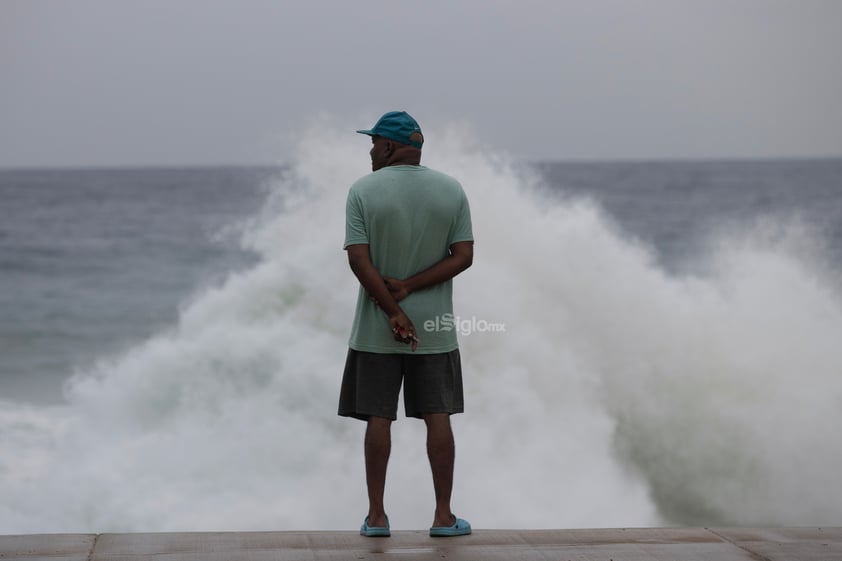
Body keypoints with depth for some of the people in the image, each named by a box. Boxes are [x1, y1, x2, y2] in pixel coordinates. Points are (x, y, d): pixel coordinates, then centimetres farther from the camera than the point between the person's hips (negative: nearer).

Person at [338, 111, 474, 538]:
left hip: (376, 327, -1)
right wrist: (409, 287, -8)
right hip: (435, 326, 1)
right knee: (438, 417, 5)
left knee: (378, 418, 4)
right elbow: (463, 256, -5)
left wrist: (392, 310, -9)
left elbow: (358, 259, -12)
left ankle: (376, 516, 7)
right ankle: (444, 516, 6)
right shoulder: (451, 190, 1)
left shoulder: (363, 191, -7)